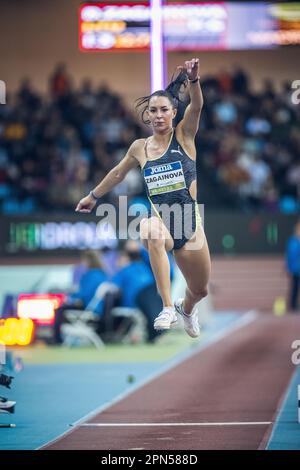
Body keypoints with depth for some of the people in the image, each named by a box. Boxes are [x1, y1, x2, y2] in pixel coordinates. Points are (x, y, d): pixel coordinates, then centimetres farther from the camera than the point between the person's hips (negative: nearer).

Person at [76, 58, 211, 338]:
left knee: (200, 290, 14)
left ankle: (186, 308, 55)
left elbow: (197, 106, -20)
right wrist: (93, 196, 34)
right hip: (159, 221, 0)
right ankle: (168, 308, -41)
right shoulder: (140, 148, 6)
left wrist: (193, 79, -38)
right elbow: (118, 173, 24)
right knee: (151, 231, -40)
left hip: (189, 223, 0)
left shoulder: (184, 135, 0)